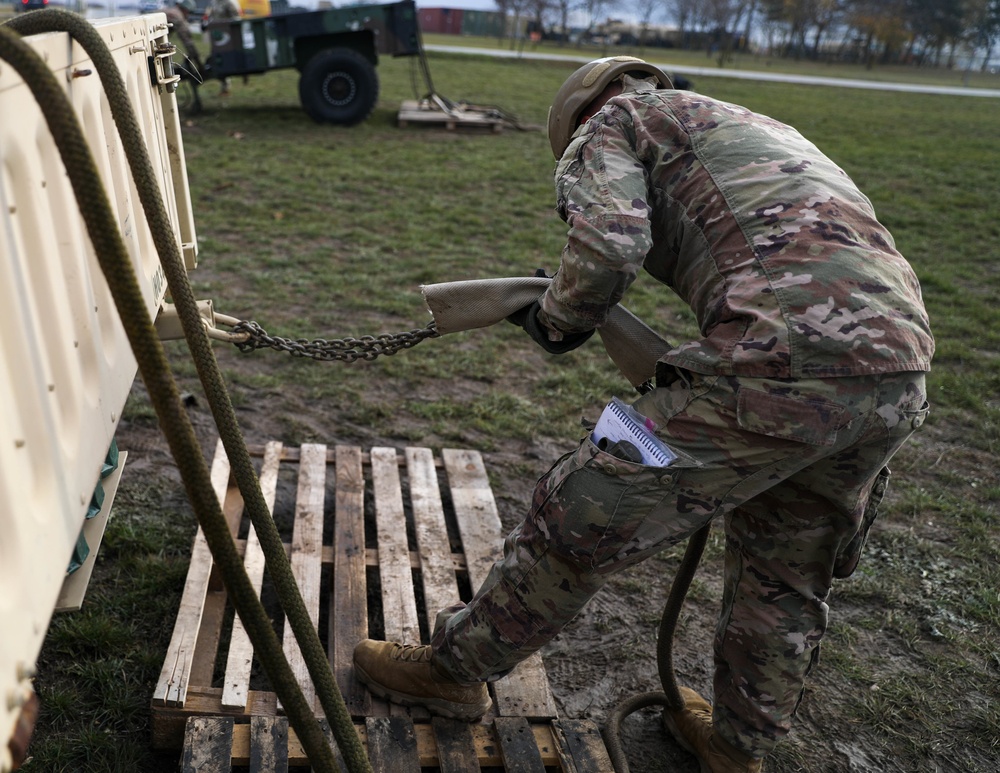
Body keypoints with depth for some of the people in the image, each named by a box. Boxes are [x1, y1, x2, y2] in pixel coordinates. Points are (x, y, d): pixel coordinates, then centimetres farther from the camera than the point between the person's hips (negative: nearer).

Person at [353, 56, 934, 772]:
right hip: (901, 367, 9)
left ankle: (456, 667, 24)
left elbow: (607, 242, -9)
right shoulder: (762, 129, 36)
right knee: (784, 576, 25)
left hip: (781, 360, -8)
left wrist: (556, 320, 10)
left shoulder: (615, 119, 12)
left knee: (580, 517, 6)